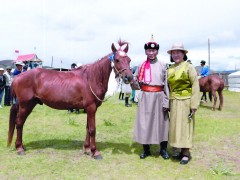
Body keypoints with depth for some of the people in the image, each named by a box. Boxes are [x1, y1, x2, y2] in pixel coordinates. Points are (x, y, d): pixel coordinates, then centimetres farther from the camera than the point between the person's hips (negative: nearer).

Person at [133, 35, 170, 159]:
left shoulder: (162, 65, 2)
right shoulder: (141, 66, 7)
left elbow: (166, 84, -2)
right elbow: (136, 82, 11)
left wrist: (166, 101, -9)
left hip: (159, 97, -1)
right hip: (145, 97, 1)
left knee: (161, 122, 6)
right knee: (144, 122, 6)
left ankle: (163, 149, 22)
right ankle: (146, 149, 22)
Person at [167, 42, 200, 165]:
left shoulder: (189, 67, -6)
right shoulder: (170, 69, 9)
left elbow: (195, 86, -10)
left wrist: (194, 105, -15)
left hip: (185, 101, -6)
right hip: (174, 102, 6)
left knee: (184, 126, 1)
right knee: (176, 126, 11)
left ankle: (186, 153, 14)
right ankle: (182, 151, 24)